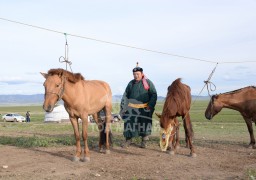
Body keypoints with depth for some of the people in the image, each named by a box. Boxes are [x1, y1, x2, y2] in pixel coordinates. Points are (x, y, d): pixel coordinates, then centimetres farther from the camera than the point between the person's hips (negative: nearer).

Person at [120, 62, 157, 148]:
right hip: (132, 108, 2)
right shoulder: (131, 83, 9)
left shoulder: (148, 83, 0)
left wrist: (150, 106, -12)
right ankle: (128, 140, 13)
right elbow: (125, 95, 13)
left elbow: (154, 95, -1)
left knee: (144, 124, 5)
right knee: (129, 123, -1)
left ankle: (144, 141, 21)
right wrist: (123, 106, 5)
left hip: (144, 109, -2)